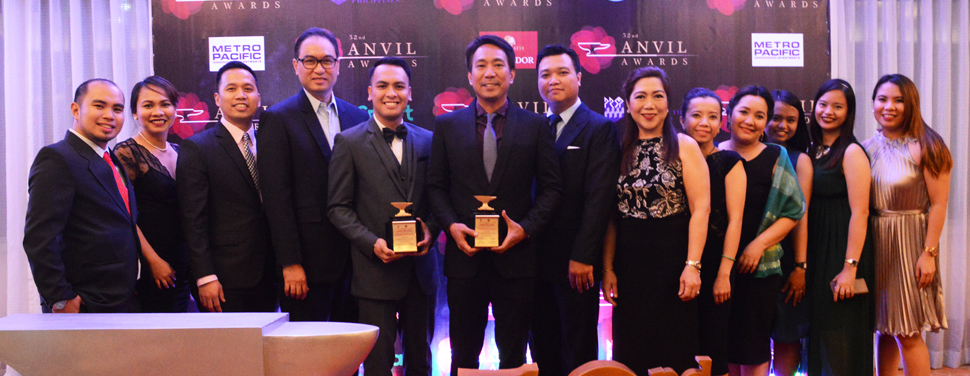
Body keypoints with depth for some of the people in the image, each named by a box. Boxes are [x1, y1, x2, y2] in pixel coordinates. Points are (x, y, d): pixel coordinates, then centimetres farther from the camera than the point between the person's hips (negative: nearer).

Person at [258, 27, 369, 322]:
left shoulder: (358, 117, 11)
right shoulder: (278, 119, -3)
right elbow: (276, 196, -9)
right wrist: (290, 263, -13)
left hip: (354, 257, 4)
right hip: (307, 261, -4)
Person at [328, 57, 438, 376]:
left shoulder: (427, 141, 9)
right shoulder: (349, 142, -1)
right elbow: (339, 207, -3)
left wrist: (430, 230, -8)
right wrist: (372, 242, -15)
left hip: (420, 265, 4)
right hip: (375, 269, -3)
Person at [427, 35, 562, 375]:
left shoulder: (536, 126, 3)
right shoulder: (446, 126, 7)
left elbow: (551, 187, 2)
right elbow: (435, 185, 7)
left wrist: (526, 228, -12)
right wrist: (451, 225, -9)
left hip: (516, 257, -1)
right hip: (465, 255, 1)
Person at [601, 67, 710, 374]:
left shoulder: (684, 147, -1)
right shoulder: (620, 151, 8)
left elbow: (701, 209, -8)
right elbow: (612, 215, 6)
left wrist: (692, 265, -15)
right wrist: (607, 267, 0)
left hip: (672, 260, -3)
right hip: (628, 265, 3)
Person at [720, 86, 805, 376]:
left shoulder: (775, 157, 2)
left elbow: (793, 211, 1)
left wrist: (759, 244, -10)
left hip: (760, 266, -2)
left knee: (753, 343, 0)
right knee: (725, 341, 8)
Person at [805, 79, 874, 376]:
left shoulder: (852, 153, -9)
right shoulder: (813, 152, 11)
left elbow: (860, 212, -15)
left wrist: (850, 267, -21)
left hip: (842, 249, -7)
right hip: (816, 251, 7)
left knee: (840, 336, -1)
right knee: (819, 332, 13)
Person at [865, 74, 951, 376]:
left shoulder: (924, 148, -8)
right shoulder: (867, 148, 6)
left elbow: (938, 204, -10)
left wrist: (929, 253, -14)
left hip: (909, 242, -4)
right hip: (874, 242, 4)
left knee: (907, 333, 0)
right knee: (884, 330, 11)